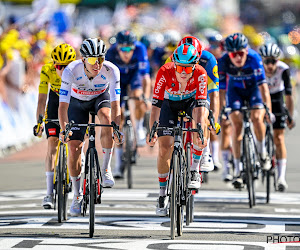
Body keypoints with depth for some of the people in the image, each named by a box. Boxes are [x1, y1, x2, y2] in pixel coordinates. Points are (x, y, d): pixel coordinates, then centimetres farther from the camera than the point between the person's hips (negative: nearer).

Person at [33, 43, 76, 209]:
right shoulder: (47, 71, -27)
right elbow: (42, 98, -26)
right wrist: (39, 123, -34)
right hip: (56, 99, 0)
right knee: (52, 145, -10)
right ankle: (50, 193, -12)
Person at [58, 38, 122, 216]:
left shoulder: (111, 71, -33)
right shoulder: (71, 71, -34)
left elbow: (115, 104, -33)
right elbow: (63, 105, -34)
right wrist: (64, 129, -45)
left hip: (100, 97, 0)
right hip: (78, 102, 0)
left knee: (107, 118, -35)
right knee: (74, 147, -8)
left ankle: (106, 168, -21)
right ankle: (77, 195, 9)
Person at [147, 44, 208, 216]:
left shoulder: (200, 74, -33)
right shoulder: (165, 72, -34)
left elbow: (201, 105, -39)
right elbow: (156, 103, -34)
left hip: (192, 100, 0)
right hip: (170, 103, 0)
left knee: (201, 115, -35)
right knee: (164, 149, -10)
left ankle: (195, 170, -23)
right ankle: (163, 194, 11)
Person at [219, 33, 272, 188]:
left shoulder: (254, 58, -34)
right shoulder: (223, 62, -28)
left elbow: (263, 85, -36)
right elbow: (221, 89, -21)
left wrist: (268, 109, -43)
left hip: (254, 88, -1)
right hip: (235, 89, 1)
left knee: (257, 118, -24)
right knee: (237, 124, -13)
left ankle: (262, 152, 4)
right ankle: (237, 170, -6)